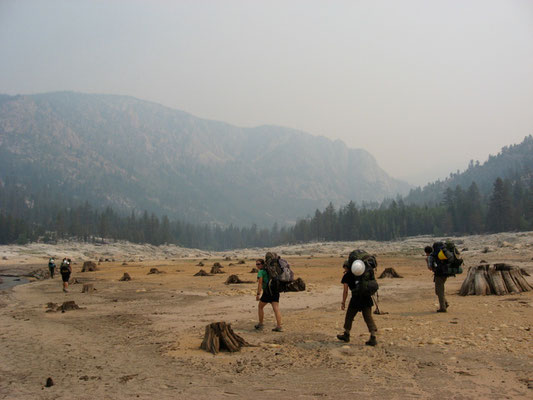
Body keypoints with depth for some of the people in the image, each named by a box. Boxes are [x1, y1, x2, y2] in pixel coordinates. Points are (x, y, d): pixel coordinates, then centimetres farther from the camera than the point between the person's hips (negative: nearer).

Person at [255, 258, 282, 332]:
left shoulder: (260, 271, -2)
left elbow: (260, 283, -12)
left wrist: (258, 294, -15)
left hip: (268, 291, -6)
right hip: (275, 290, 6)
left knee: (260, 307, 13)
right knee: (276, 308, -2)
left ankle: (260, 324, 18)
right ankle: (279, 326, -12)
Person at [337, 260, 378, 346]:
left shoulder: (346, 276, 1)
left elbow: (345, 291, -3)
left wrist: (343, 303, 2)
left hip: (356, 298, -4)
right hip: (367, 297, 4)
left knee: (349, 316, 13)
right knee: (368, 317, 4)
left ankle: (346, 335, 26)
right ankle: (373, 338, -4)